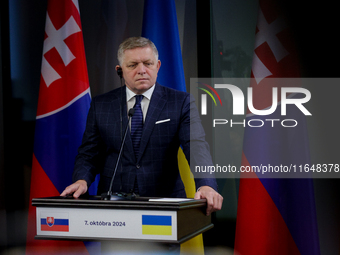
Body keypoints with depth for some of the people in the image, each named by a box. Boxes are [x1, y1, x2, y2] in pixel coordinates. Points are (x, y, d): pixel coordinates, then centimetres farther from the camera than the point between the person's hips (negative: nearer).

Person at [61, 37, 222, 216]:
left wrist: (206, 186, -28)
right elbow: (88, 154, 12)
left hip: (164, 203, -1)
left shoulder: (181, 102, 4)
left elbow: (196, 145, -9)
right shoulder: (100, 105, 10)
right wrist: (82, 180, -10)